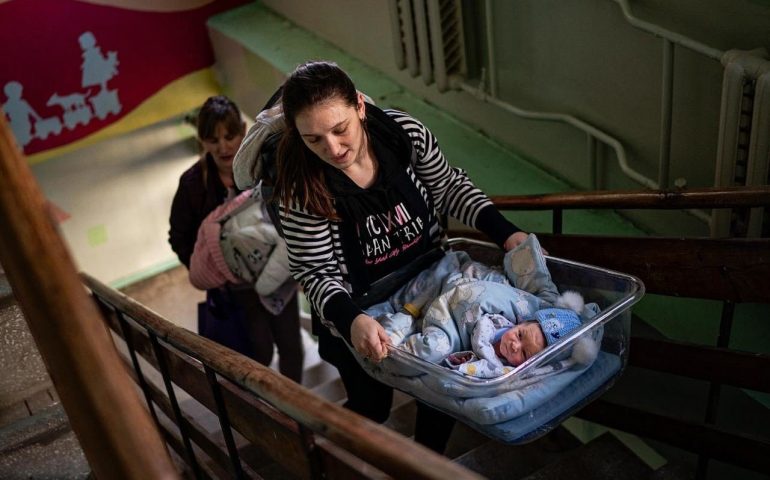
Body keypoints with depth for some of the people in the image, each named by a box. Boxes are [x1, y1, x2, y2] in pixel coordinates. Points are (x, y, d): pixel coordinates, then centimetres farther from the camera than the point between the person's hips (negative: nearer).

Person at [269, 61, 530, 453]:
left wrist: (504, 232, -13)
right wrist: (351, 319, -40)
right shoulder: (302, 188, -28)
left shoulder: (404, 132, -19)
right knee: (372, 406, 16)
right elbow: (316, 274, -22)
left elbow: (449, 187, -3)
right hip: (357, 316, -3)